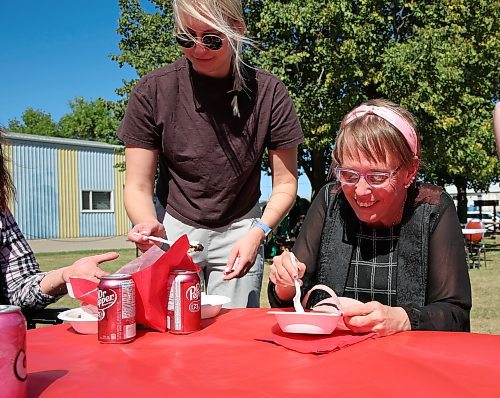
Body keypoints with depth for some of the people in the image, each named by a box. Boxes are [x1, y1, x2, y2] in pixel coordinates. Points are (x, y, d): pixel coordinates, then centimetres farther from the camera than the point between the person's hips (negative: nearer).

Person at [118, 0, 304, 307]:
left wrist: (258, 233, -23)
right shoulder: (153, 92, -13)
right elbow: (138, 187, -10)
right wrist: (149, 224, -31)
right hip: (175, 228, 0)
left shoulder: (268, 93, -13)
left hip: (238, 230, 0)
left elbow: (285, 183, -6)